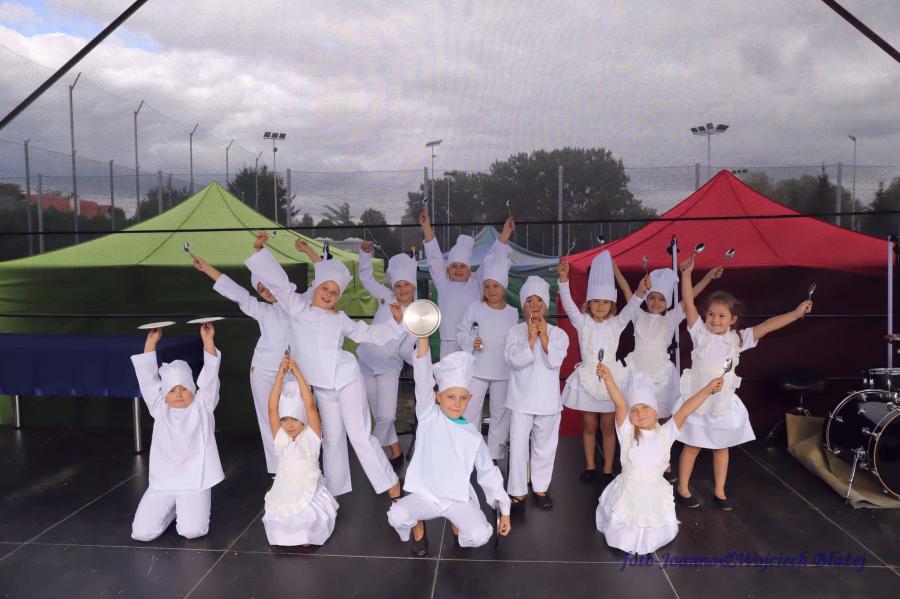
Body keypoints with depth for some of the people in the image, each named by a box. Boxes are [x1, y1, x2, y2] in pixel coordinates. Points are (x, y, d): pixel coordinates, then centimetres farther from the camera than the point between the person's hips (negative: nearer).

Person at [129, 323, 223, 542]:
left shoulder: (202, 406, 0)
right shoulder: (160, 409, 5)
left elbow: (209, 376, -11)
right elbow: (147, 379, -1)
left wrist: (208, 340, -21)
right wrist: (151, 342, -8)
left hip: (194, 481, -3)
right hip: (162, 482, 3)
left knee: (192, 531, -16)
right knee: (141, 532, -7)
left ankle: (188, 508, 20)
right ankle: (171, 509, 24)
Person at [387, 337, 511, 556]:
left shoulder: (473, 436, 1)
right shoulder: (429, 415, -6)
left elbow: (488, 472, 9)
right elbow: (423, 376, -19)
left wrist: (504, 510, 5)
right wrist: (423, 336, -31)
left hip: (459, 499, 1)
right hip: (425, 495, -1)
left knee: (480, 536, -22)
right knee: (396, 516, -28)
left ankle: (457, 524, 14)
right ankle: (417, 526, 8)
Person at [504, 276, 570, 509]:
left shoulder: (557, 333, -1)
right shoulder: (515, 331, -3)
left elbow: (555, 361, -15)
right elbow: (515, 360, -16)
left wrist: (544, 336, -20)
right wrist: (531, 339, -22)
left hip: (547, 400, 1)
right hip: (521, 399, -1)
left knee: (544, 446, 13)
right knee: (518, 446, 3)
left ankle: (540, 487, 30)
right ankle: (518, 491, 16)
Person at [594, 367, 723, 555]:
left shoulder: (665, 433, -10)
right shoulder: (627, 432, -14)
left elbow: (684, 411, -22)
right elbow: (620, 404, -29)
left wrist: (708, 389, -31)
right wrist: (608, 378, -43)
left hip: (655, 497, 1)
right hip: (628, 495, -1)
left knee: (656, 537, 15)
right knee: (621, 537, 9)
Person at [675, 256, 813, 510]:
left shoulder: (737, 339, -4)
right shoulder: (700, 333, -10)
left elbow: (767, 326, -10)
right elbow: (688, 304, -18)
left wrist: (796, 313, -17)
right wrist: (686, 274, -25)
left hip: (723, 402, 3)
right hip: (697, 401, -2)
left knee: (721, 448, 16)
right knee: (692, 447, 9)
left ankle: (720, 492, 31)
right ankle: (683, 489, 24)